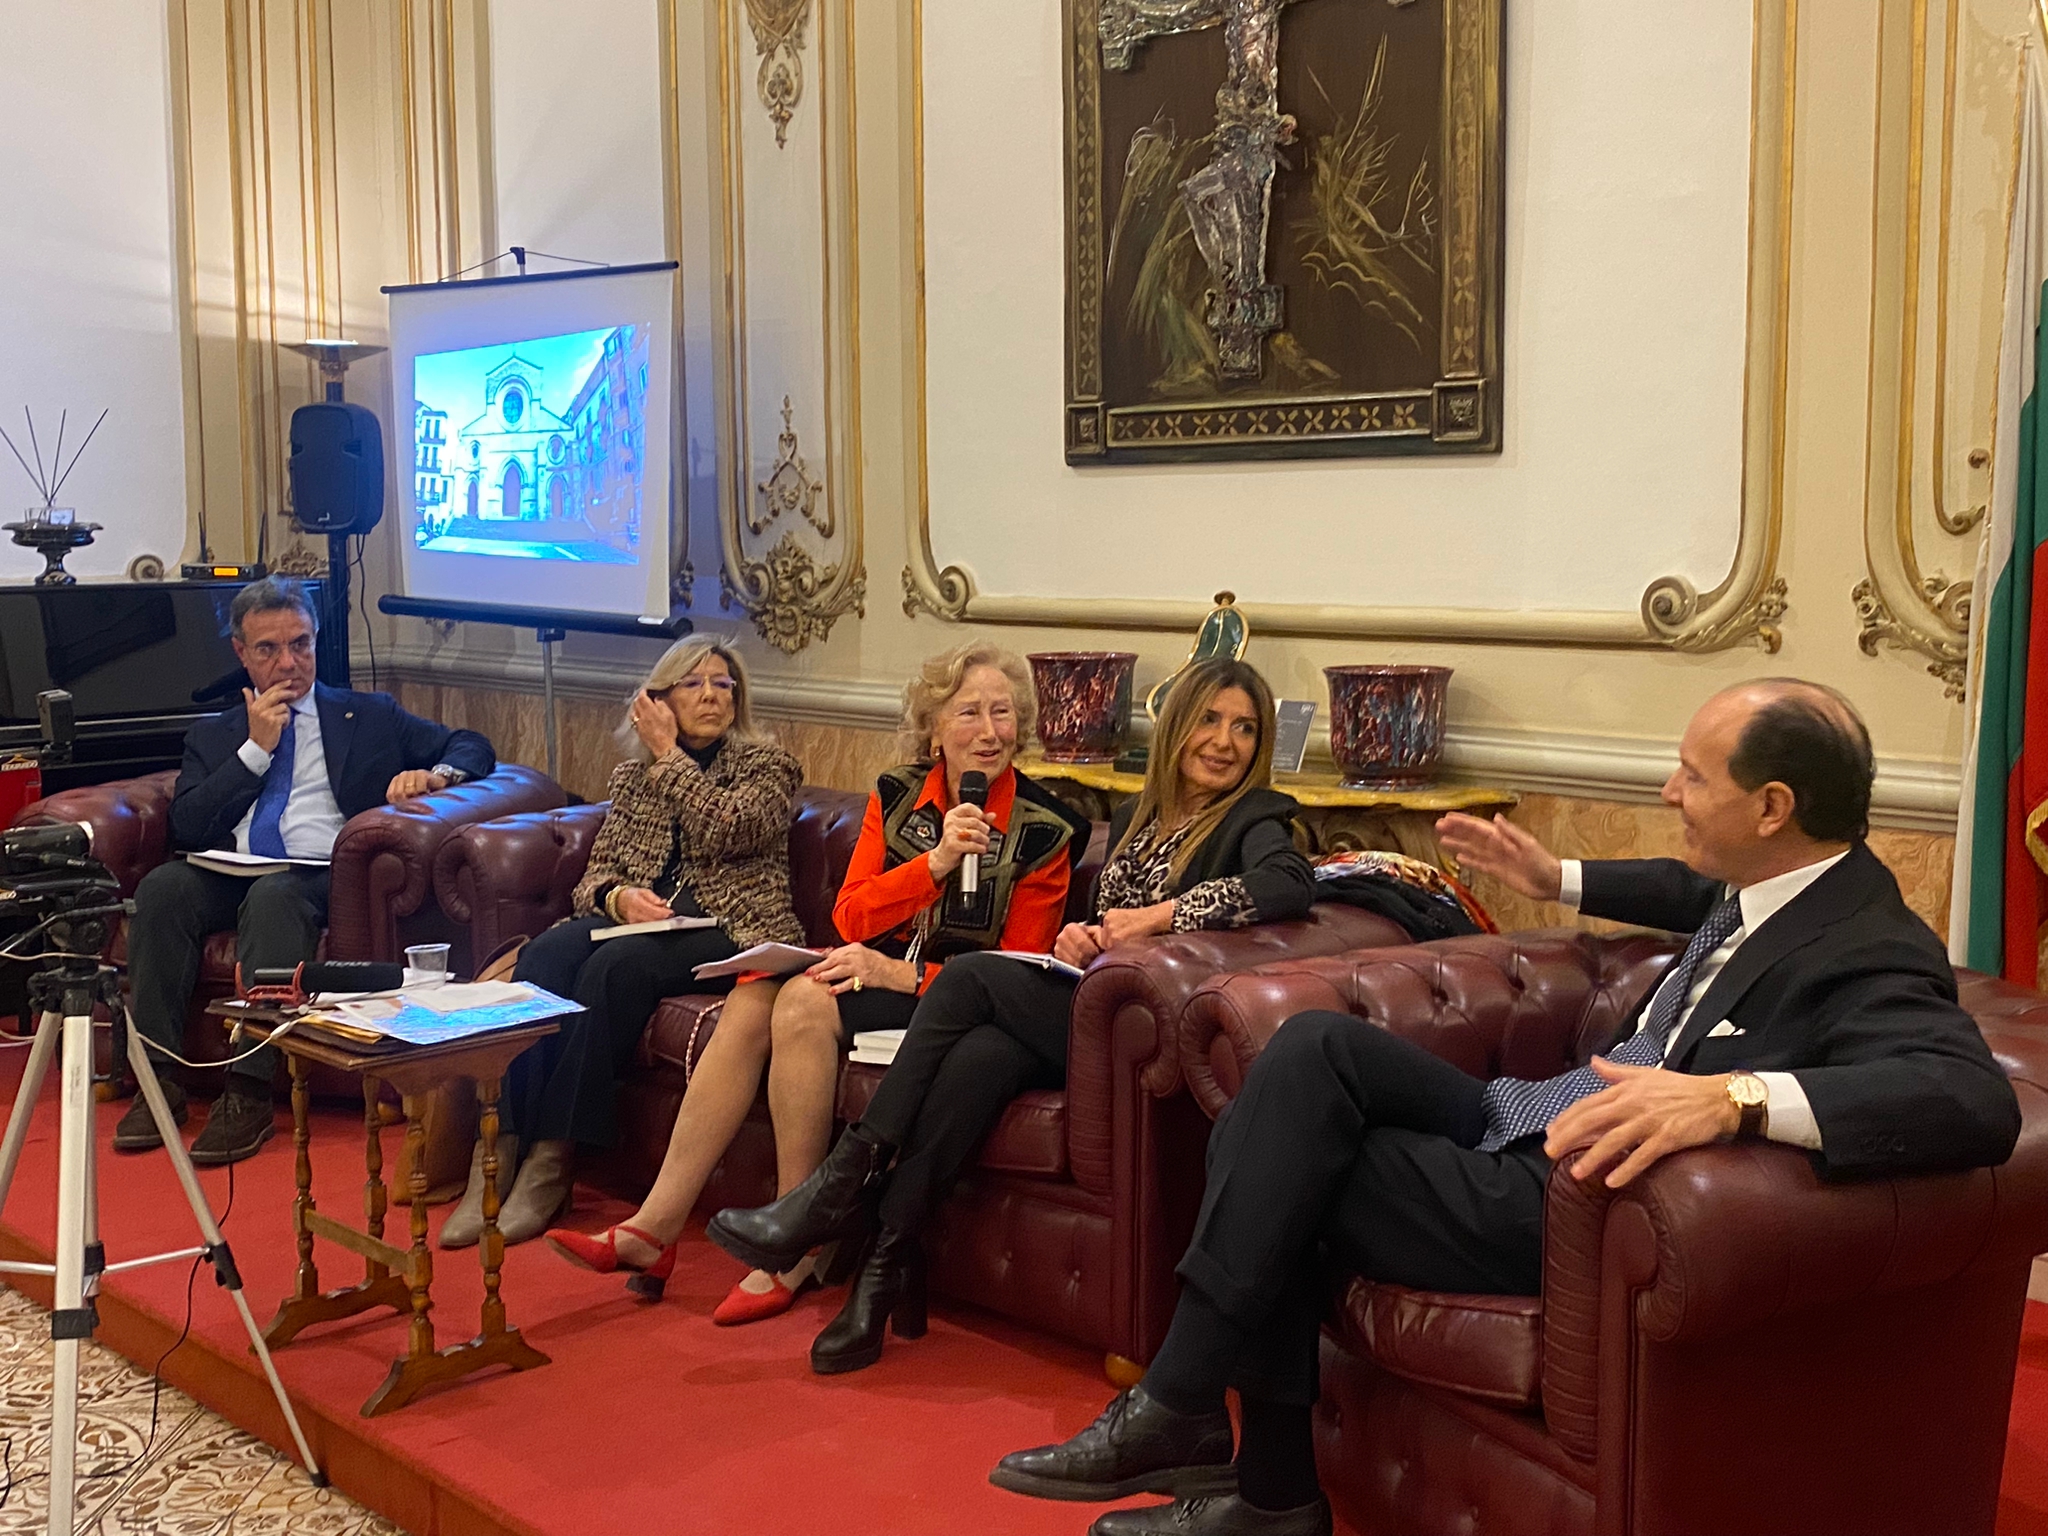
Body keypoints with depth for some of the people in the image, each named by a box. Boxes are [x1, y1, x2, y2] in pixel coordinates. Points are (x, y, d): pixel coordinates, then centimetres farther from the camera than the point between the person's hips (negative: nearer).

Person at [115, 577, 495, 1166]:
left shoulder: (370, 716, 20)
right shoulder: (214, 737, 24)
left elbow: (473, 746, 15)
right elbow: (186, 827, 9)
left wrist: (434, 774, -8)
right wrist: (256, 748, 3)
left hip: (328, 877, -3)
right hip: (230, 875, 3)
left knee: (275, 895, -36)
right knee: (163, 886, -29)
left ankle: (248, 1095, -36)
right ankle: (159, 1081, -25)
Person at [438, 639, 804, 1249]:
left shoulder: (767, 765, 8)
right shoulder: (632, 775, 21)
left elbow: (725, 830, -12)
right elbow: (596, 872, 14)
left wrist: (669, 755, -2)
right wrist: (619, 897, -9)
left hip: (731, 932, -4)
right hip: (641, 918, 4)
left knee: (616, 964, -34)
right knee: (545, 955, -28)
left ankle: (553, 1158, -32)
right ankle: (500, 1150, -35)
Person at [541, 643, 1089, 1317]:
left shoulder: (1044, 831, -5)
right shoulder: (896, 794, 7)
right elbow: (850, 915, -1)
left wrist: (905, 974, -19)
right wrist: (935, 863, -17)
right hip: (880, 967, 5)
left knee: (806, 1002, -30)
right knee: (749, 1002, -24)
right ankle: (654, 1228, -23)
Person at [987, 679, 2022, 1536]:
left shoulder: (1869, 958, -22)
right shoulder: (1768, 882, 5)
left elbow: (1974, 1100, -40)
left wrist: (1738, 1096, -52)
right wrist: (1556, 880, 35)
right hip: (1531, 1117, 9)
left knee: (1284, 1169, -13)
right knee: (1316, 1046, -7)